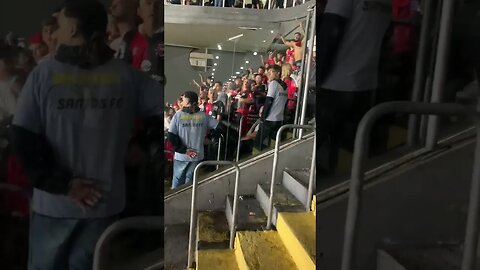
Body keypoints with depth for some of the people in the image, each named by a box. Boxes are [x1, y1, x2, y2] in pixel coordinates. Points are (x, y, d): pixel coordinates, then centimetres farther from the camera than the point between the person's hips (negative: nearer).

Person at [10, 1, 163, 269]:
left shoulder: (45, 73, -8)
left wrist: (62, 183, -8)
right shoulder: (126, 74, -6)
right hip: (104, 199, 1)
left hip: (54, 201, -1)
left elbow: (24, 139, -11)